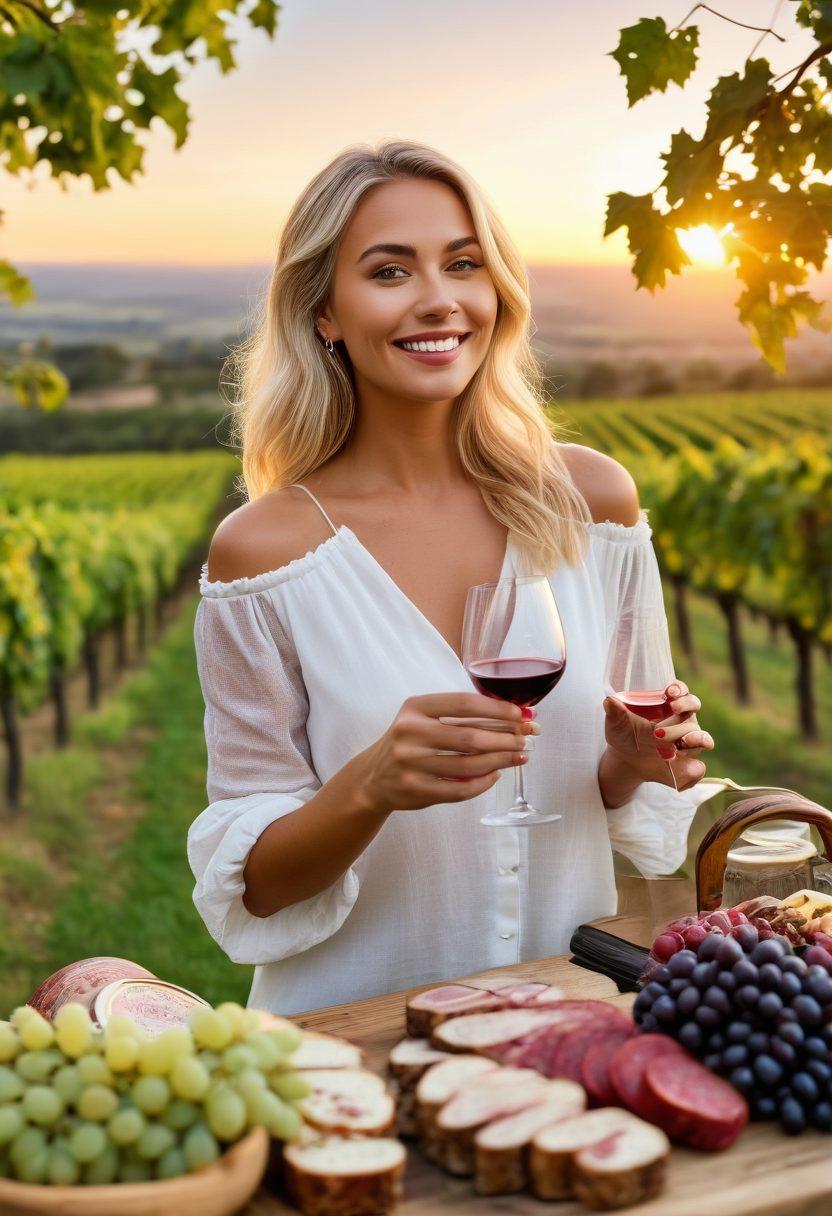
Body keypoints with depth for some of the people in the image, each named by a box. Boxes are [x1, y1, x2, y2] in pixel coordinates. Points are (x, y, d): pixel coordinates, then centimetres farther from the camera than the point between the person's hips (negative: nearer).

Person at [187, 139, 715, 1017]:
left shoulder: (593, 501, -1)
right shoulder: (265, 550, -9)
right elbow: (251, 888, -6)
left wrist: (632, 763, -9)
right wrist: (370, 788, -23)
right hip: (355, 1026, -2)